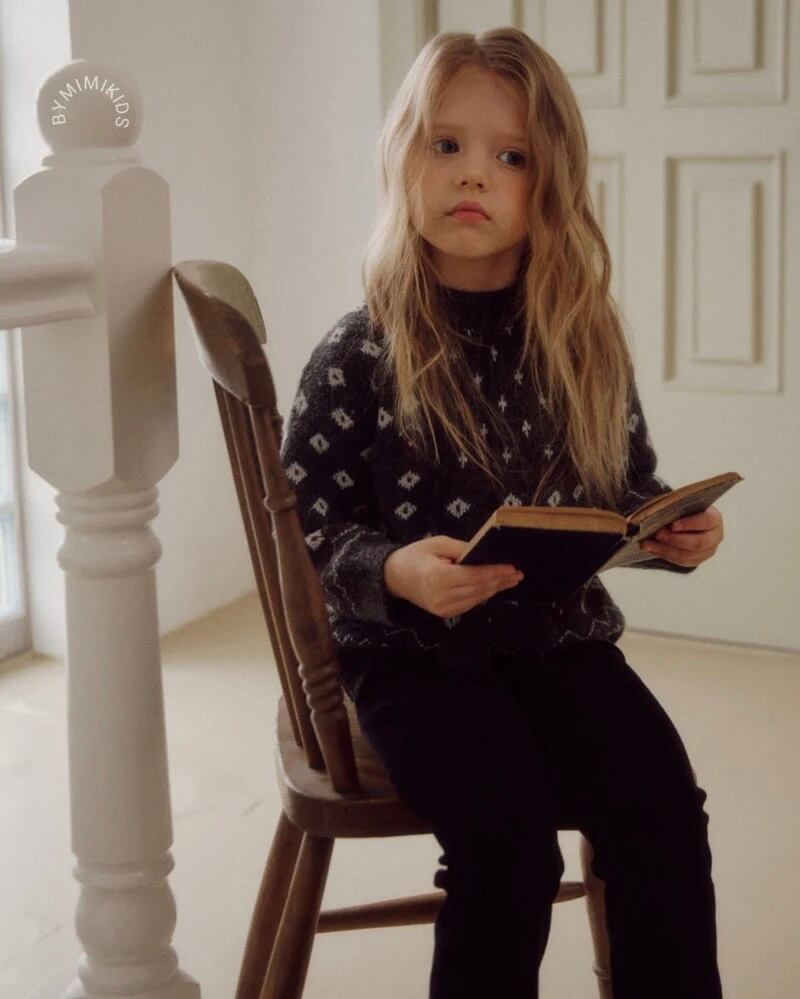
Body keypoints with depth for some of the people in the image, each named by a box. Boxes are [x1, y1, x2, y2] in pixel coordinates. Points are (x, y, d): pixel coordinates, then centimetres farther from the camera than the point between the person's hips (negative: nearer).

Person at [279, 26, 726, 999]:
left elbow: (627, 491, 15)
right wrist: (396, 572, -24)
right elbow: (308, 528, -5)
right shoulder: (359, 354, -7)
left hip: (561, 634, 3)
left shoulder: (585, 342, 4)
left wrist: (673, 533, -6)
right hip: (411, 650, -3)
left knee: (663, 808, -20)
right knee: (510, 834, -25)